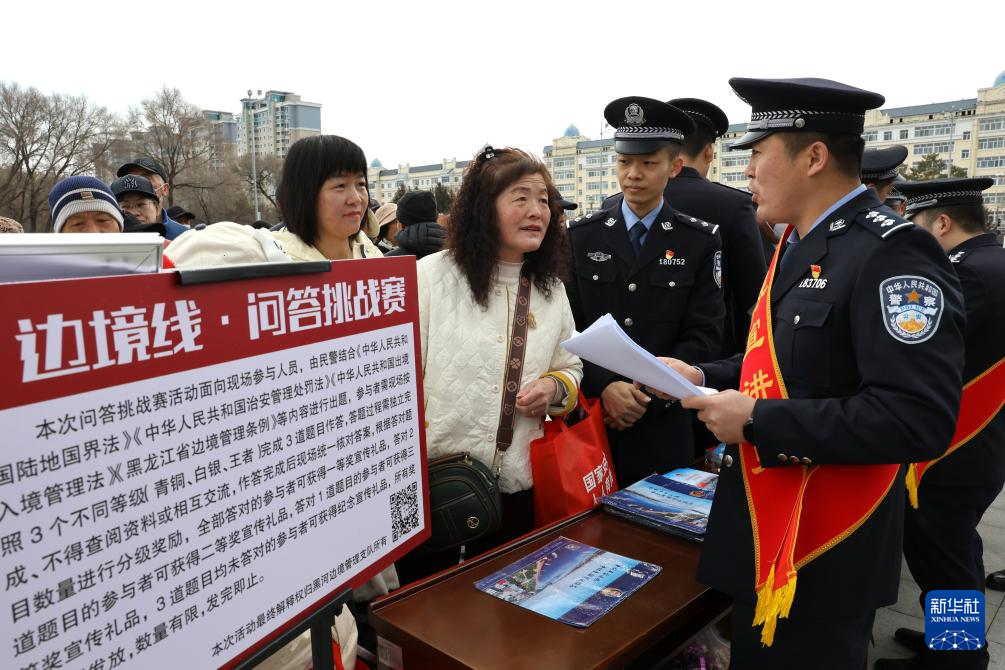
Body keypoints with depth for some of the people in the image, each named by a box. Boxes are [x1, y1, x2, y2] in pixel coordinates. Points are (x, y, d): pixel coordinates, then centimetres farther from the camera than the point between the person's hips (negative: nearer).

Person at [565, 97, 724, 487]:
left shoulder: (701, 242, 1)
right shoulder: (580, 237, 3)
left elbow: (703, 336, -4)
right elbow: (567, 328, -1)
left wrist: (645, 393, -13)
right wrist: (605, 387, -15)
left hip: (664, 422, 0)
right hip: (590, 416, 1)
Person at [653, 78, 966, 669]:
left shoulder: (893, 254, -22)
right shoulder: (799, 243, 9)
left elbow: (919, 420, -29)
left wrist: (756, 420, -25)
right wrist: (703, 376, 2)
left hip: (823, 551, -8)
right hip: (766, 525, 9)